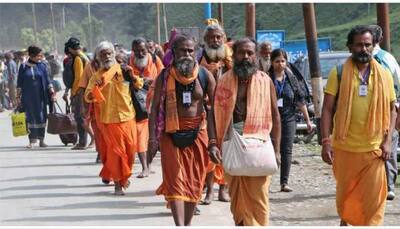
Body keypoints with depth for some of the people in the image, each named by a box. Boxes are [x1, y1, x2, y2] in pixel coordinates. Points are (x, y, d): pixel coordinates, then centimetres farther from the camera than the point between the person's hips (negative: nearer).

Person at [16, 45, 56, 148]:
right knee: (31, 117, 0)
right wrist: (18, 96, 1)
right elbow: (19, 83, 3)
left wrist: (52, 92, -4)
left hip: (40, 96, 1)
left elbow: (47, 80, 4)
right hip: (28, 97, -1)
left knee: (42, 117, 2)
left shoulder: (42, 66, 3)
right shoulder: (23, 67, 0)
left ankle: (41, 140, 11)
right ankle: (31, 140, 4)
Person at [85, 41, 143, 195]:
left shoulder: (124, 71, 7)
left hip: (128, 117, 3)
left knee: (130, 149, 8)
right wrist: (96, 88, -28)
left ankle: (124, 176, 30)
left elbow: (139, 85, 11)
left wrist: (132, 77, -8)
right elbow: (88, 97, -8)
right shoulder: (97, 76, -1)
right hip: (110, 119, -3)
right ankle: (118, 182, 2)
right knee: (116, 150, -6)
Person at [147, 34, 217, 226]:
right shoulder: (164, 77, -1)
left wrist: (214, 139, -5)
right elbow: (155, 107, -1)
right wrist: (152, 137, -9)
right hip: (172, 134, -1)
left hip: (198, 133, 1)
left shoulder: (205, 76, 0)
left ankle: (187, 224, 21)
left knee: (194, 181, 7)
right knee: (175, 181, -9)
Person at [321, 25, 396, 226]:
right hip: (344, 147, 0)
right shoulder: (338, 74, -1)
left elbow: (391, 110, 8)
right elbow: (327, 110, -3)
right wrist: (326, 141, -12)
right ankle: (345, 220, 42)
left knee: (373, 196, -4)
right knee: (345, 192, 17)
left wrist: (387, 141, -3)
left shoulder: (383, 75, 5)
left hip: (373, 149, 0)